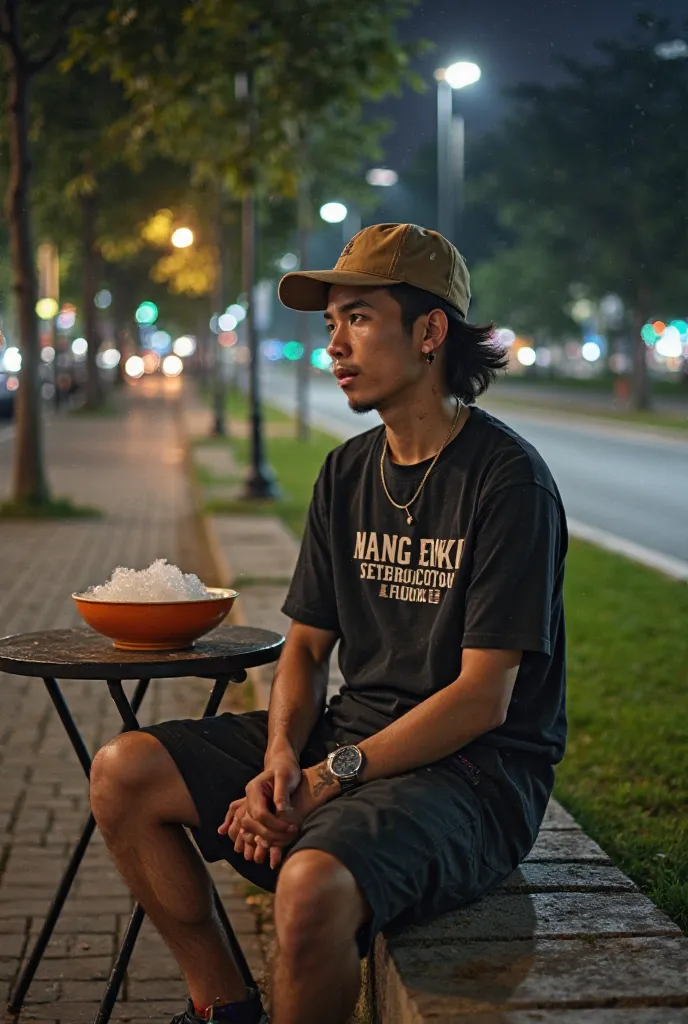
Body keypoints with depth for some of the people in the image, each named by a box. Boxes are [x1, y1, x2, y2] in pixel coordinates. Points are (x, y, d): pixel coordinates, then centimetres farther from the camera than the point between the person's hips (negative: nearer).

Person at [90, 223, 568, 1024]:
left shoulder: (507, 479, -14)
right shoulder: (348, 472, 9)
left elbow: (482, 698, -17)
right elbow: (306, 648, 10)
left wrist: (329, 779, -19)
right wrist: (280, 759, -10)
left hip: (475, 770, -7)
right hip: (352, 730, 8)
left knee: (313, 884, -36)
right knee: (123, 774, -3)